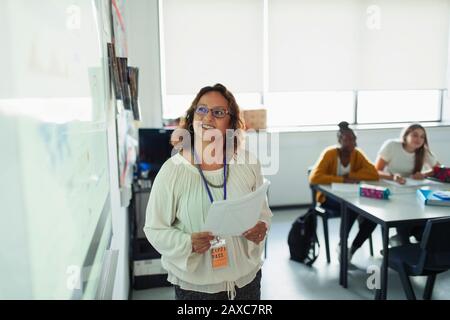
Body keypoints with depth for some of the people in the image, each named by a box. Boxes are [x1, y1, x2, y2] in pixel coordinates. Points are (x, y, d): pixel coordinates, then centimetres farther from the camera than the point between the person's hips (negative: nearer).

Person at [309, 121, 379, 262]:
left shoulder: (357, 154, -2)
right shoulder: (329, 153, -16)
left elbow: (374, 174, -12)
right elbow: (314, 178, -28)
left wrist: (350, 176, -22)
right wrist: (342, 179, -29)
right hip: (329, 196, -5)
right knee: (351, 208, -34)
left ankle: (353, 248, -3)